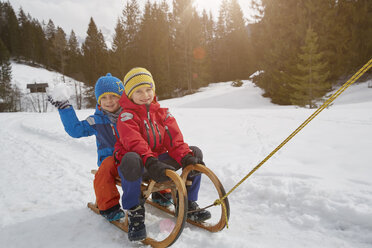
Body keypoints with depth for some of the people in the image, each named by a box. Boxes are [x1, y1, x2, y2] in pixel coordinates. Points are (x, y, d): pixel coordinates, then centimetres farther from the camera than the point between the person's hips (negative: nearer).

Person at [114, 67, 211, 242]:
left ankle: (187, 203, 2)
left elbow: (173, 138, -1)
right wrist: (150, 162, -42)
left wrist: (186, 157, -20)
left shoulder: (162, 112, 10)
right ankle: (134, 211, -21)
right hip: (139, 164, -5)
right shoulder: (126, 116, -6)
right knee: (131, 159, -42)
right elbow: (135, 143, -25)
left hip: (159, 160, 6)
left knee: (195, 153, -5)